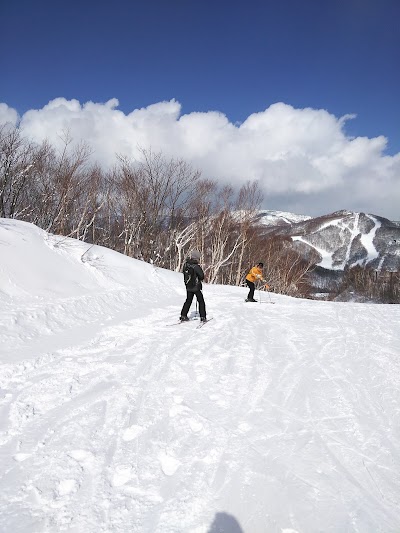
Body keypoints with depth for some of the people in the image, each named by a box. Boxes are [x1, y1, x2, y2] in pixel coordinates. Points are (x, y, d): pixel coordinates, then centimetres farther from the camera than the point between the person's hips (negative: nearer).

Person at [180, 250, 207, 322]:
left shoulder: (186, 264, -3)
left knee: (188, 301, 19)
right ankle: (203, 317, 6)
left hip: (188, 287, 6)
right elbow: (202, 276, -13)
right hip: (196, 287, -6)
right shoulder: (196, 266, -21)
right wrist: (199, 279, 8)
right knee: (201, 301, 7)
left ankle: (183, 316, 18)